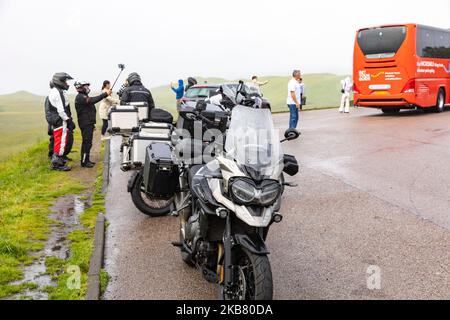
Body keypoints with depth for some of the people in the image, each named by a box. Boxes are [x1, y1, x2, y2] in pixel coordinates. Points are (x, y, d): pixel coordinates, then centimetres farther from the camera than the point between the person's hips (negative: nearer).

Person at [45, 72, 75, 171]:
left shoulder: (54, 92, 20)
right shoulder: (58, 92, -15)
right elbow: (61, 110, -20)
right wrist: (69, 120, -14)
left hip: (56, 122, 11)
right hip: (60, 122, -11)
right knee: (61, 142, -7)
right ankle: (57, 163, -3)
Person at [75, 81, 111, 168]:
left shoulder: (84, 96, 21)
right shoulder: (80, 97, -16)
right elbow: (92, 100, -30)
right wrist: (105, 94, -30)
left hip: (88, 123, 11)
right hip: (85, 124, -11)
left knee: (88, 142, 15)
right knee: (87, 142, -9)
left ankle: (86, 160, 23)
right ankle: (84, 162, -6)